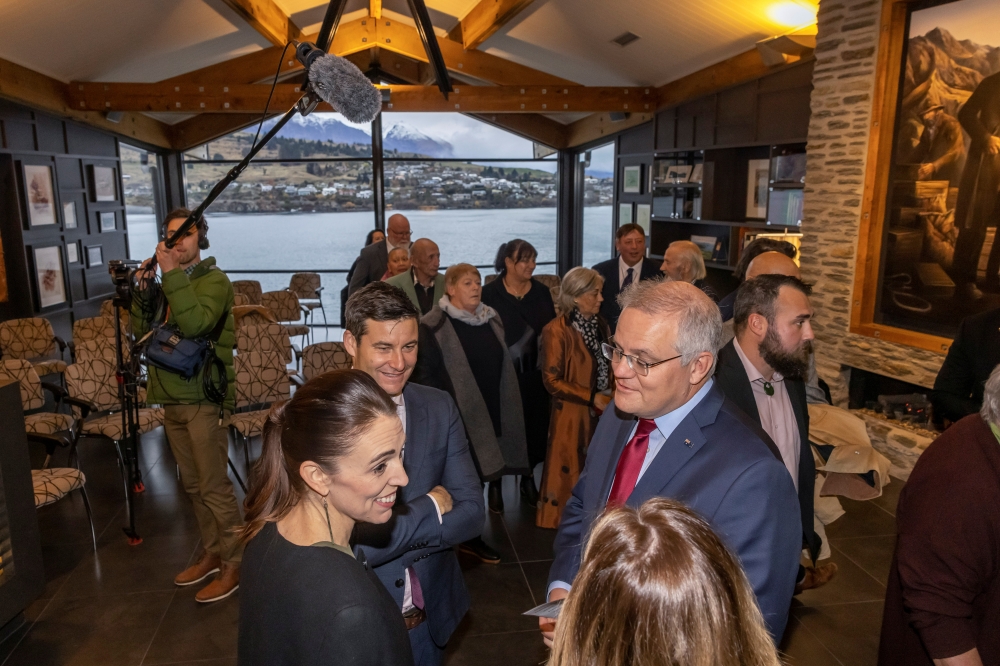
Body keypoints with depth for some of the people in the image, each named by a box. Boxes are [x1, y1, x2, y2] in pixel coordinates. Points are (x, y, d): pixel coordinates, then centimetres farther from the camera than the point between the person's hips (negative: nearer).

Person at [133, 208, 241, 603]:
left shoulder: (213, 280, -8)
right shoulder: (168, 281, 14)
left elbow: (195, 323, -27)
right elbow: (142, 332, 9)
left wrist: (172, 276, -24)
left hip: (204, 397, -7)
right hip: (171, 396, 8)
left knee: (214, 486, -4)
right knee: (193, 485, 15)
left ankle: (234, 564, 7)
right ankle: (211, 553, 29)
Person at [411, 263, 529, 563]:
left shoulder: (492, 318, 8)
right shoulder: (434, 325, -12)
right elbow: (425, 374, -11)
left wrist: (505, 410, 13)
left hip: (492, 412, 5)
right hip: (459, 414, -5)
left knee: (485, 467, 11)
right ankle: (468, 536, 20)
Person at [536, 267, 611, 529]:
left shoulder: (600, 325, 7)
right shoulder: (557, 331, -14)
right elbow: (552, 381, -15)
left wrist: (613, 393, -1)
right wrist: (591, 397, -17)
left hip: (602, 413, 6)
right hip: (573, 416, -6)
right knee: (569, 476, 4)